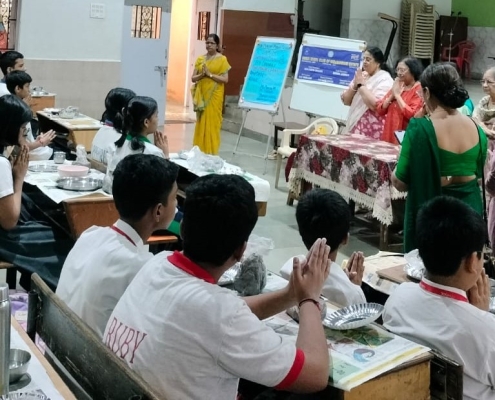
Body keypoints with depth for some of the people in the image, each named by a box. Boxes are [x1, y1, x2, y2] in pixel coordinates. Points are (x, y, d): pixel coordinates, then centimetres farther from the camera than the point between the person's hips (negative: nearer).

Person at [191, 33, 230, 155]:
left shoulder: (222, 59, -2)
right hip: (201, 95, 4)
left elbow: (225, 79, -9)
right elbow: (193, 78, 8)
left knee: (211, 123, -4)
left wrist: (210, 74, -16)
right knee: (201, 123, 7)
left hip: (214, 96, -4)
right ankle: (199, 150, 13)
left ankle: (211, 152, 2)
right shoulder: (200, 59, 10)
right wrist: (201, 75, -11)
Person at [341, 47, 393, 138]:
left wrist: (361, 84, -14)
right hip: (354, 125, 7)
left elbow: (375, 105, -21)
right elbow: (345, 101, 13)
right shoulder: (361, 76, 14)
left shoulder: (385, 79, -7)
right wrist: (355, 85, -4)